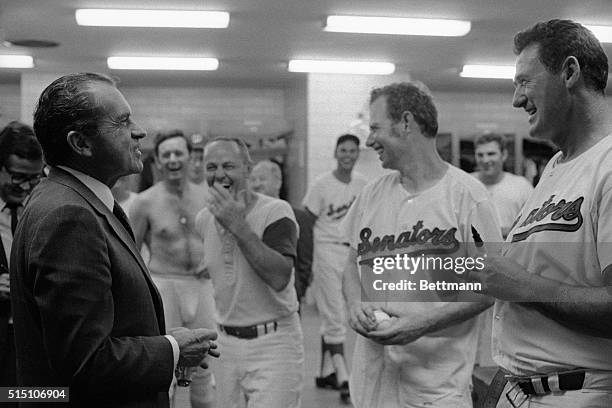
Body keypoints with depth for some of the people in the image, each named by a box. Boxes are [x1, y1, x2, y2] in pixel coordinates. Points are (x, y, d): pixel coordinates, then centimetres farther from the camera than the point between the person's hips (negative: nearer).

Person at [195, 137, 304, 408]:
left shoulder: (276, 211, -13)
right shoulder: (204, 219, 7)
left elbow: (280, 278, -27)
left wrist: (239, 225, -27)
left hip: (274, 343, -6)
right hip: (226, 342, 6)